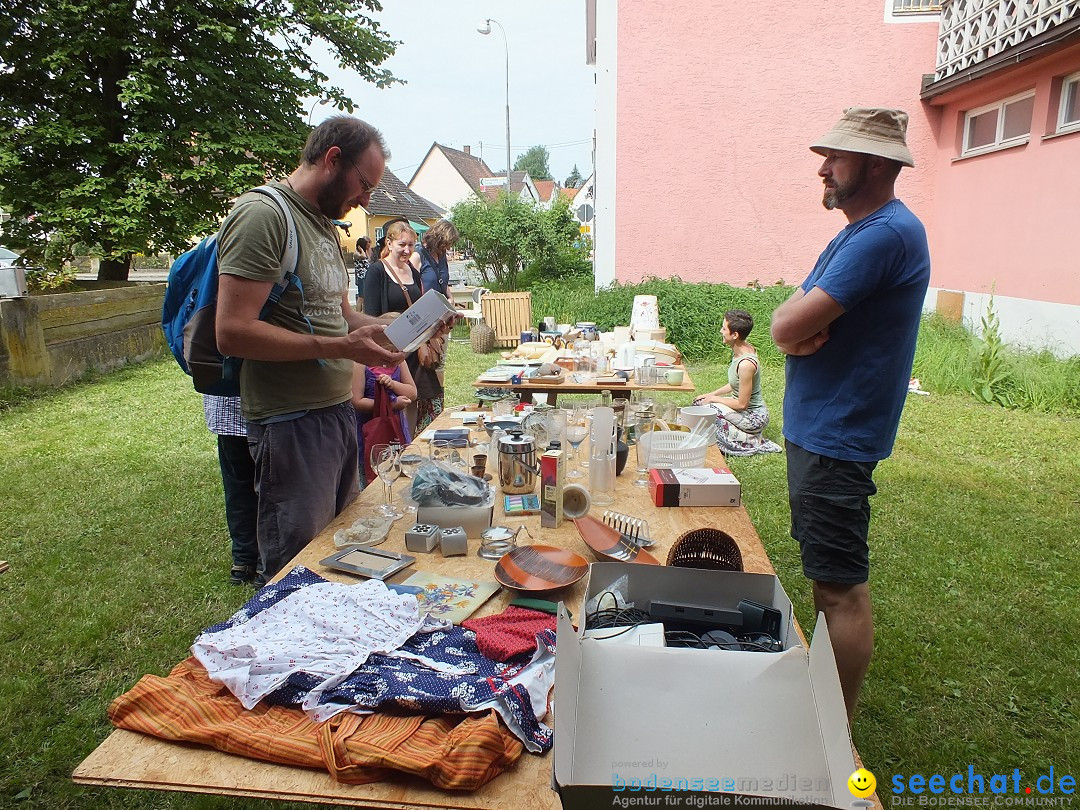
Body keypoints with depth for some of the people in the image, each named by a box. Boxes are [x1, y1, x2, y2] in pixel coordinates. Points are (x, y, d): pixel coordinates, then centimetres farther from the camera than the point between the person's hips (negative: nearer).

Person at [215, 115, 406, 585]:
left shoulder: (325, 224, 16)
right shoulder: (262, 214, -14)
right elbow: (233, 332, -22)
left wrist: (389, 329, 5)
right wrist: (342, 347, -22)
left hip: (338, 410, 9)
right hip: (292, 423, -9)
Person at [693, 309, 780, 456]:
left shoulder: (746, 364, -31)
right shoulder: (741, 350, -2)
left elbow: (742, 404, -24)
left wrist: (714, 398, -12)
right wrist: (711, 394, 8)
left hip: (753, 416, -9)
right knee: (698, 404, 6)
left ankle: (753, 442, -5)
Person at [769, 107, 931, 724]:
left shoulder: (887, 233, -18)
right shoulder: (858, 231, 16)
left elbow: (789, 326, -25)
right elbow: (785, 323, 9)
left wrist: (799, 323, -2)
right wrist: (804, 331, -12)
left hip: (838, 435, -11)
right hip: (817, 424, 11)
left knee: (842, 585, -1)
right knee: (828, 572, 19)